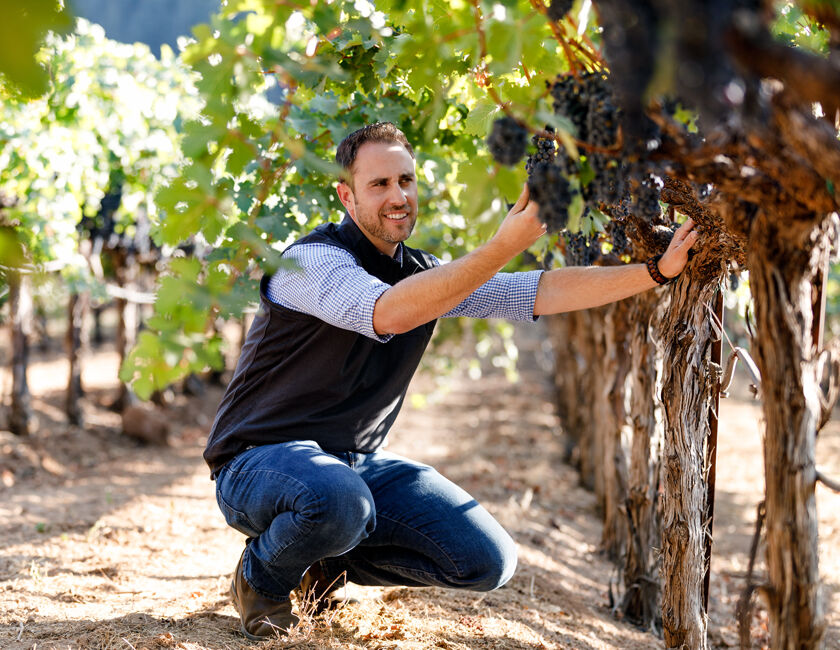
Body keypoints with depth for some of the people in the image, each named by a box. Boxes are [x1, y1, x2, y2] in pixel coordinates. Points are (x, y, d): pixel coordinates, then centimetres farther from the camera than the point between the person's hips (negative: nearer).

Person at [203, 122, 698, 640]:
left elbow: (544, 292, 0)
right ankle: (262, 577, -6)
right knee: (338, 501, -42)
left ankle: (329, 561, 13)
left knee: (489, 561, -7)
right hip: (263, 459, -7)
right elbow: (389, 313, -38)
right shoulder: (313, 259, -17)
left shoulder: (427, 274, 6)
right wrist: (505, 245, -42)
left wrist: (658, 271, -10)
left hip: (359, 461, 7)